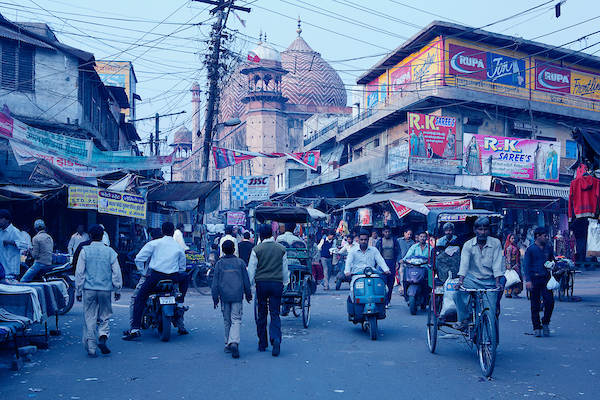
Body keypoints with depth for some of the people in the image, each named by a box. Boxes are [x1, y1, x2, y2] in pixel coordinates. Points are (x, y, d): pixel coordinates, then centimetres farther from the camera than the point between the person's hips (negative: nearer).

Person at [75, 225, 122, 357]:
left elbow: (79, 273, 0)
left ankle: (91, 349, 7)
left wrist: (78, 291, 8)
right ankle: (103, 337, -10)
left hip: (89, 289, 0)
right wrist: (117, 290, 12)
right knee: (104, 317, 14)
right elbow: (116, 272, 2)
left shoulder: (85, 251, -1)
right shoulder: (110, 251, 0)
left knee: (89, 319, 6)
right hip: (105, 289, 0)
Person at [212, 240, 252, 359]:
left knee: (227, 321, 12)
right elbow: (246, 280, 8)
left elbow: (215, 283, 5)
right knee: (236, 320, -4)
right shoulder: (240, 262, 4)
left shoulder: (219, 264, 5)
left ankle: (228, 345, 17)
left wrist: (215, 297, 10)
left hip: (224, 296, 1)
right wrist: (248, 294, 18)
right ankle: (234, 342, -24)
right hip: (237, 296, -1)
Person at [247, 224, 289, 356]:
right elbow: (285, 269, 12)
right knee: (275, 314, 3)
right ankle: (276, 339, -18)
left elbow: (251, 270, 0)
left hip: (261, 283, -1)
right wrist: (284, 284, 23)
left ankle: (262, 344, 18)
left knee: (261, 315, 10)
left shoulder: (256, 250, -4)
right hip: (277, 284, 1)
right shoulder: (281, 249, 4)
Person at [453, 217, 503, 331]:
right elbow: (464, 265, -11)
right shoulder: (468, 245, -2)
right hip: (472, 279, 0)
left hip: (489, 281, 0)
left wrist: (497, 283, -19)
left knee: (490, 314, -5)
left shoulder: (496, 243, -3)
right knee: (458, 292, -28)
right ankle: (464, 319, -7)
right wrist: (460, 281, -26)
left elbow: (497, 265, -7)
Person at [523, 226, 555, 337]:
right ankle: (537, 328, 12)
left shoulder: (548, 249, 11)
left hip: (546, 279, 3)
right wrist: (528, 280, -15)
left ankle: (545, 323, 14)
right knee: (535, 306, 2)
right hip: (534, 280, -3)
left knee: (550, 302, -8)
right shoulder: (530, 249, -2)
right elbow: (526, 266, -6)